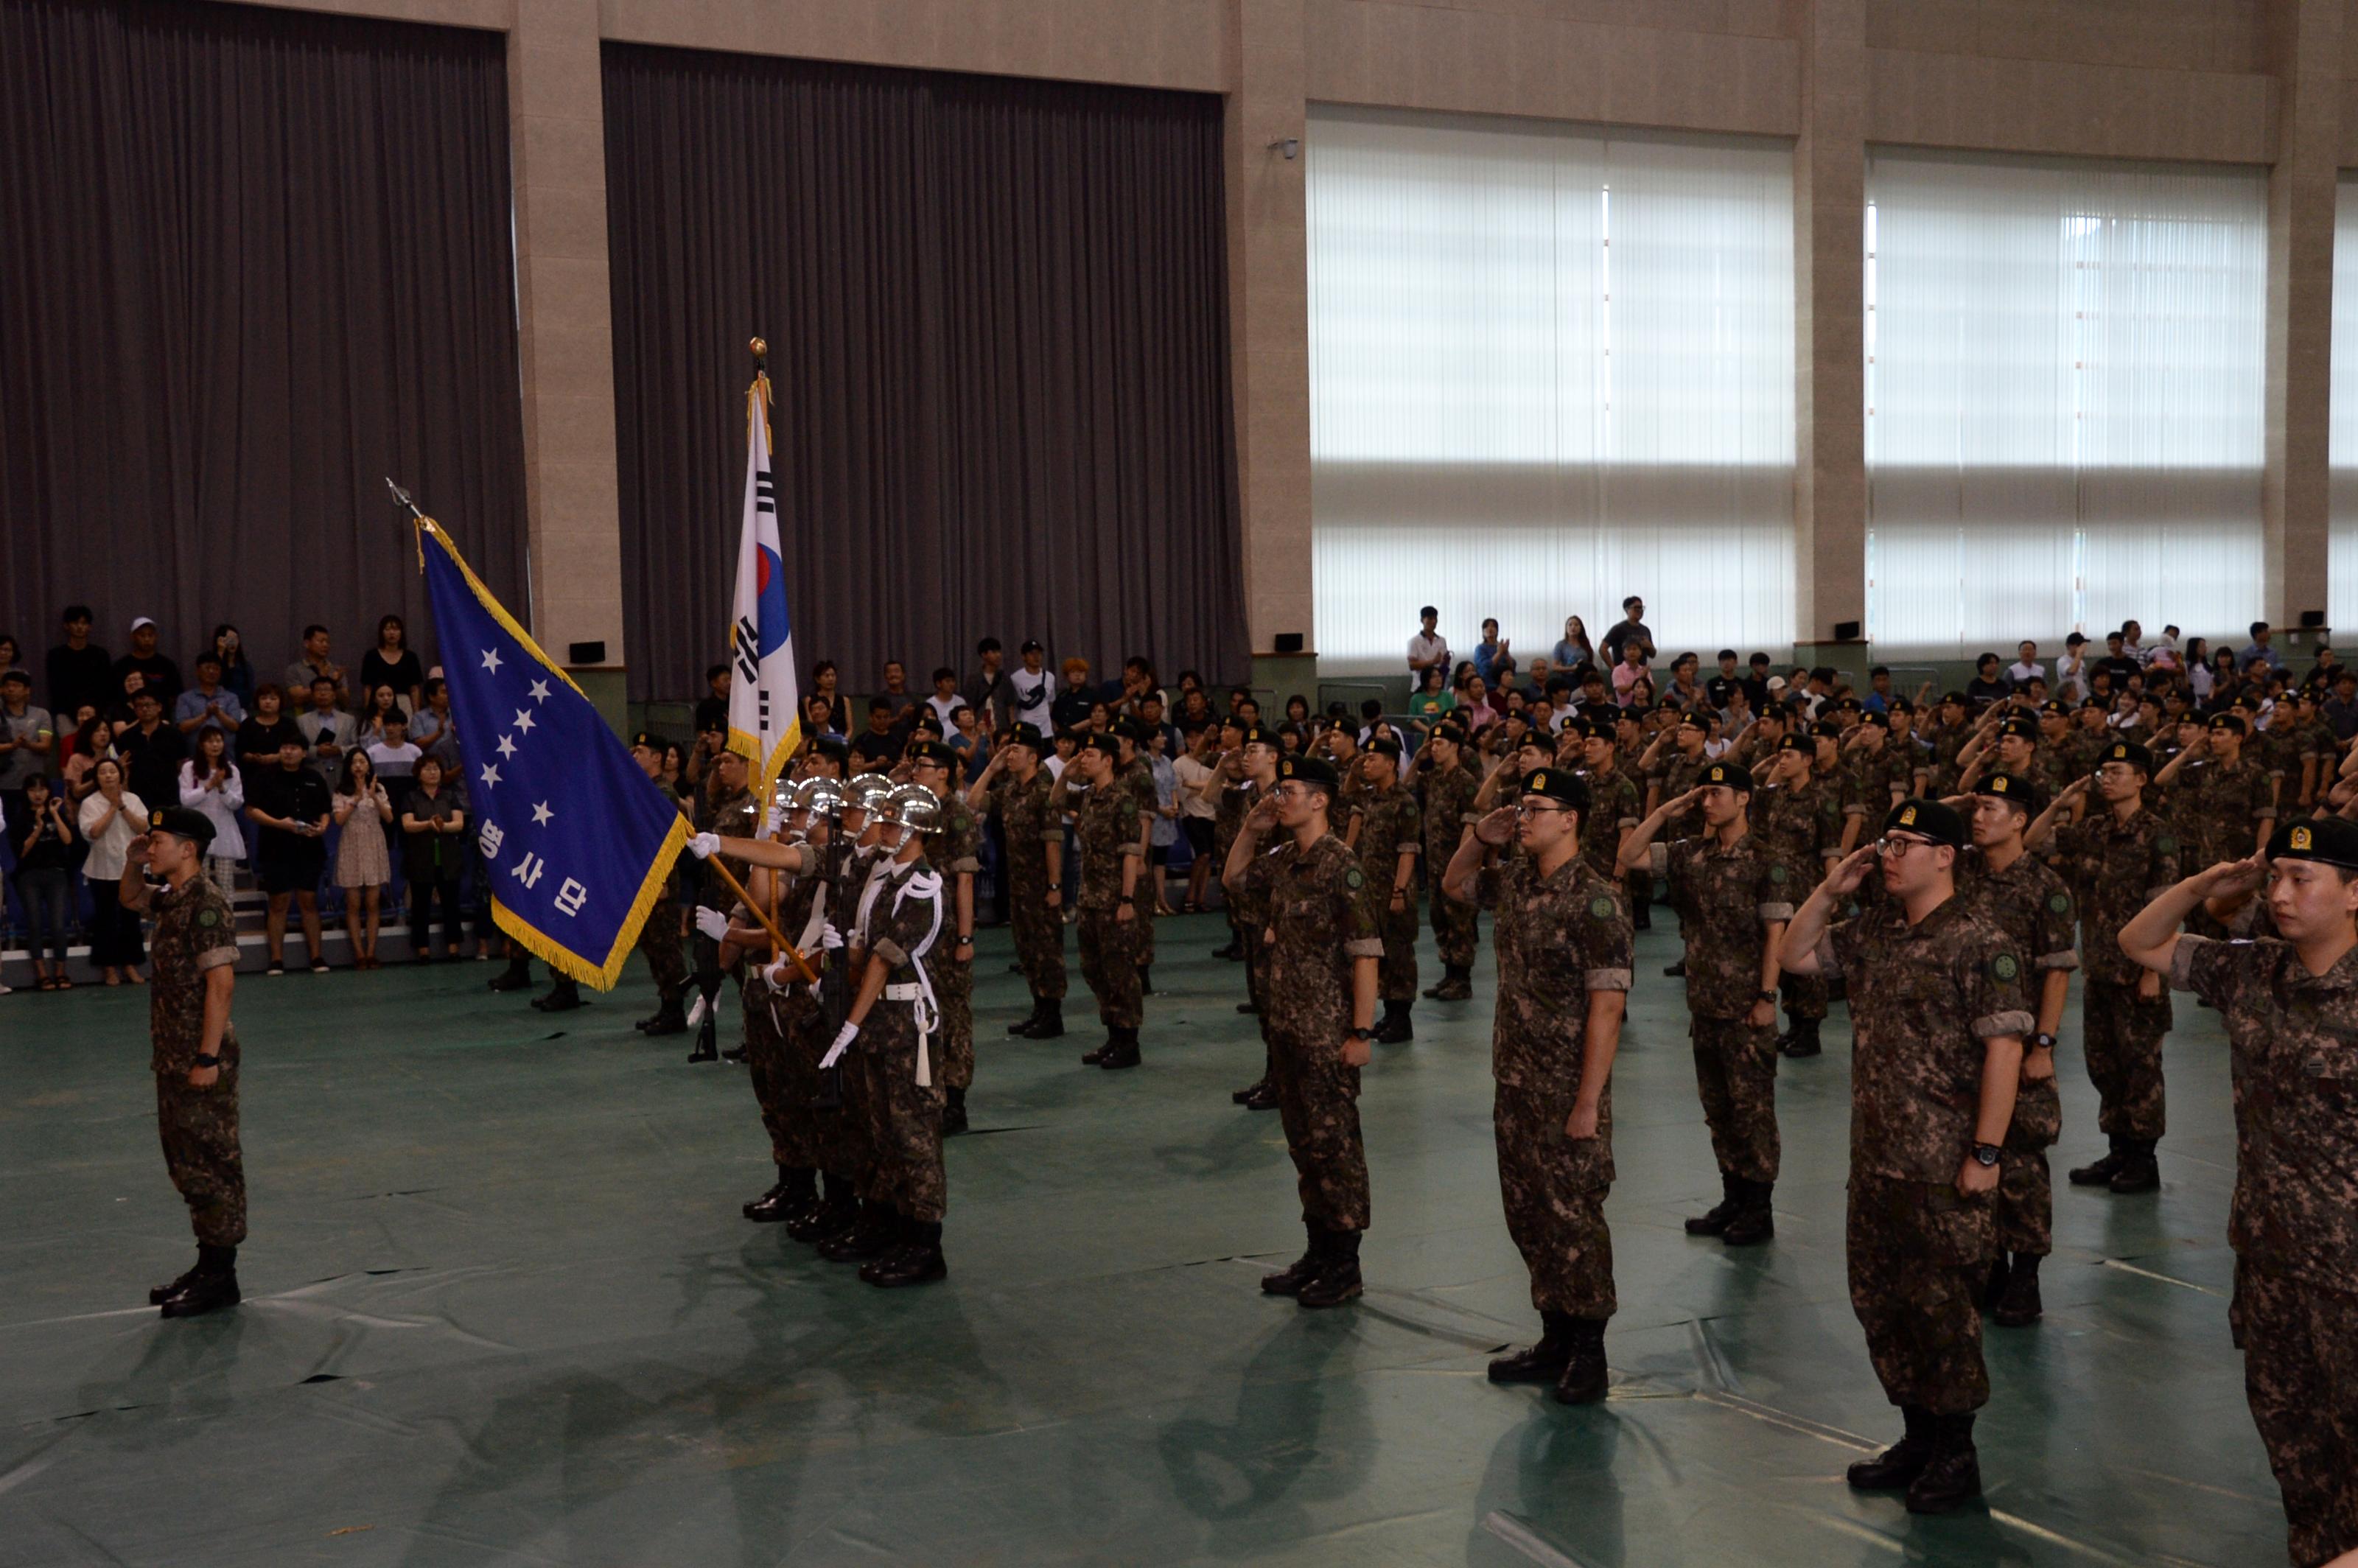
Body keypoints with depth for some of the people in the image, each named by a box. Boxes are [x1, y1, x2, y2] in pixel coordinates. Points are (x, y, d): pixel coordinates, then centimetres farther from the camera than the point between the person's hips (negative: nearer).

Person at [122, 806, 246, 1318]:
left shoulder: (206, 904, -18)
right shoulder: (171, 899, 10)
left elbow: (221, 984, -22)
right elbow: (129, 899, 33)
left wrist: (207, 1059, -23)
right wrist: (133, 863, 12)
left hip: (201, 1060, -10)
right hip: (174, 1055, 10)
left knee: (210, 1165, -2)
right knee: (186, 1163, 15)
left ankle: (220, 1278, 5)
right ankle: (209, 1266, 24)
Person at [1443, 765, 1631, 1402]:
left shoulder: (1594, 900, -18)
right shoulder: (1515, 881, 6)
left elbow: (1607, 1006, -20)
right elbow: (1455, 884, 27)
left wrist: (1588, 1105, -21)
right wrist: (1481, 836, 6)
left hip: (1566, 1092, -8)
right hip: (1514, 1084, 8)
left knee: (1573, 1218, 1)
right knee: (1529, 1216, 14)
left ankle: (1589, 1357, 14)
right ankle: (1556, 1342, 27)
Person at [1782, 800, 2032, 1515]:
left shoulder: (1980, 945, -14)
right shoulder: (1875, 930, 9)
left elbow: (2003, 1049, -18)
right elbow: (1797, 954, 18)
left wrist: (1986, 1153, -20)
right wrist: (1831, 889, 4)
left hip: (1943, 1167, -8)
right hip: (1875, 1158, 8)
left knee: (1941, 1308, 2)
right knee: (1880, 1301, 15)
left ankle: (1955, 1456, 17)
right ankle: (1918, 1437, 29)